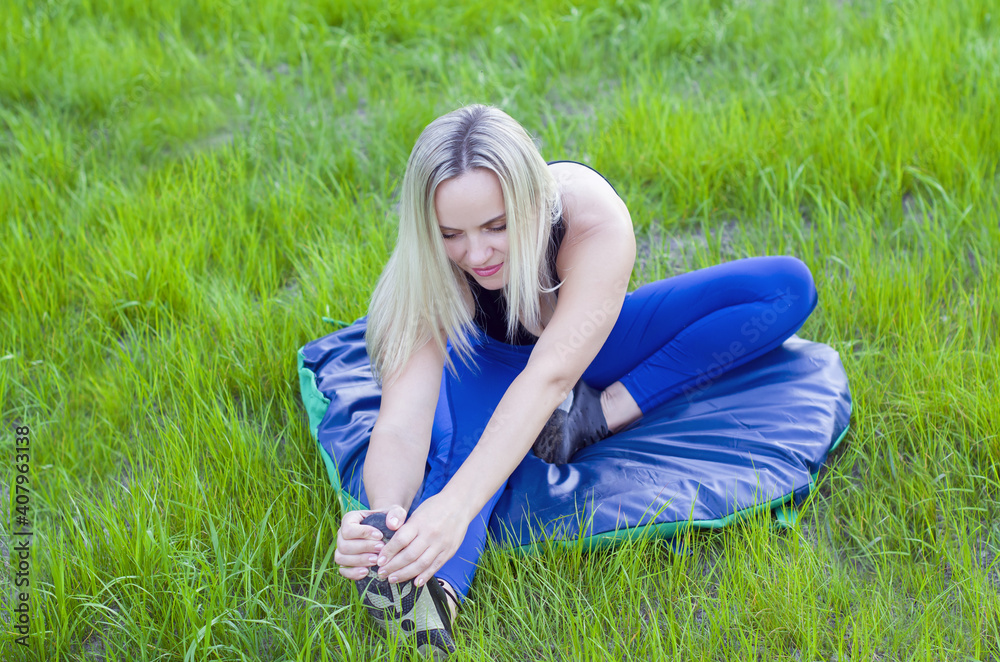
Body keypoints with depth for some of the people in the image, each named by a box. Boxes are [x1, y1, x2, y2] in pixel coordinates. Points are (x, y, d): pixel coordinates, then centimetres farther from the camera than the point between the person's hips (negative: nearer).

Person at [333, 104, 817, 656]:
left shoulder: (594, 219, -40)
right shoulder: (424, 273, -33)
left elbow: (550, 374, -52)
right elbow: (401, 424, -42)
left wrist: (456, 503, -65)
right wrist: (386, 512, -66)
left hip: (594, 343, 1)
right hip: (496, 361, 0)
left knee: (787, 286, -22)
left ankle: (595, 417, -24)